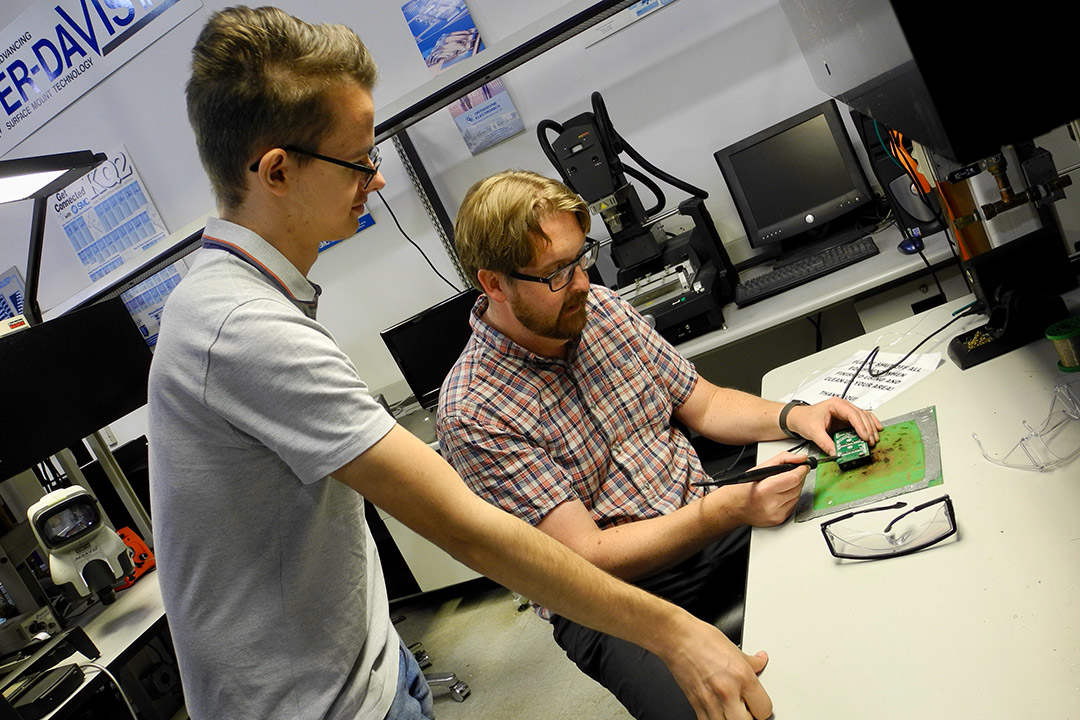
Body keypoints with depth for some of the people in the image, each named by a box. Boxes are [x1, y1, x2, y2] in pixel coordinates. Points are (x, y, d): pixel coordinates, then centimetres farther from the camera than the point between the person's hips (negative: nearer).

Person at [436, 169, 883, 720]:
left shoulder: (601, 308, 1)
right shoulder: (472, 415, -19)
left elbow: (702, 404, 10)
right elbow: (590, 557, -19)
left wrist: (793, 416, -8)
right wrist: (729, 508, -28)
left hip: (706, 525, 6)